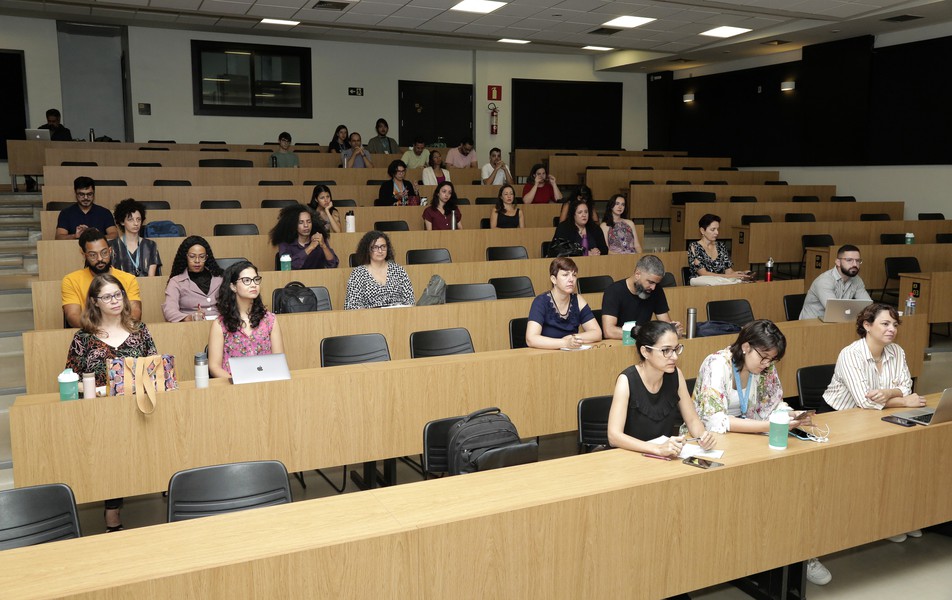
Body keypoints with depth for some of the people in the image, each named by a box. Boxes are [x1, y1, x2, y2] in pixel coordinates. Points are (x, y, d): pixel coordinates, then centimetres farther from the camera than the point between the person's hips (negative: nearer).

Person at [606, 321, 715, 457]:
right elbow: (614, 436, -24)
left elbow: (692, 420, 8)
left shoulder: (675, 375, -1)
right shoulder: (627, 380, -17)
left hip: (666, 458, 4)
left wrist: (703, 436, -14)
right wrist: (658, 449, -36)